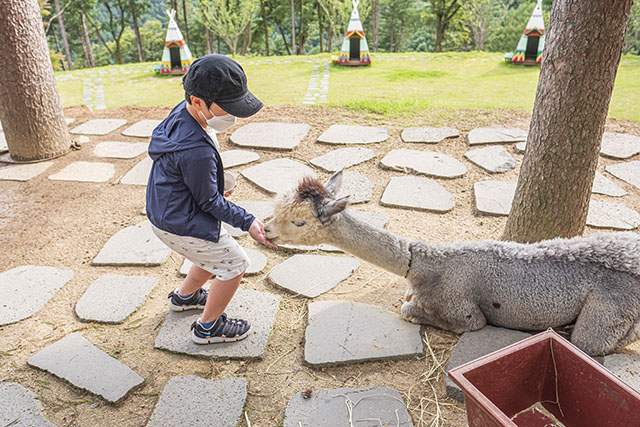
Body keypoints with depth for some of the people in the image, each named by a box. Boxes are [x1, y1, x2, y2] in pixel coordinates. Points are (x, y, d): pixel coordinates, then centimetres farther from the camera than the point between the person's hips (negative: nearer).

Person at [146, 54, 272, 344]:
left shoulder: (182, 113, -5)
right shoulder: (197, 151, -35)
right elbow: (210, 201, -21)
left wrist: (214, 185, 16)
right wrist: (247, 222, -15)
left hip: (164, 210, 10)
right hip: (181, 226, -10)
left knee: (217, 252, 27)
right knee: (234, 264, 5)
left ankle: (184, 297, 49)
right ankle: (208, 327, 23)